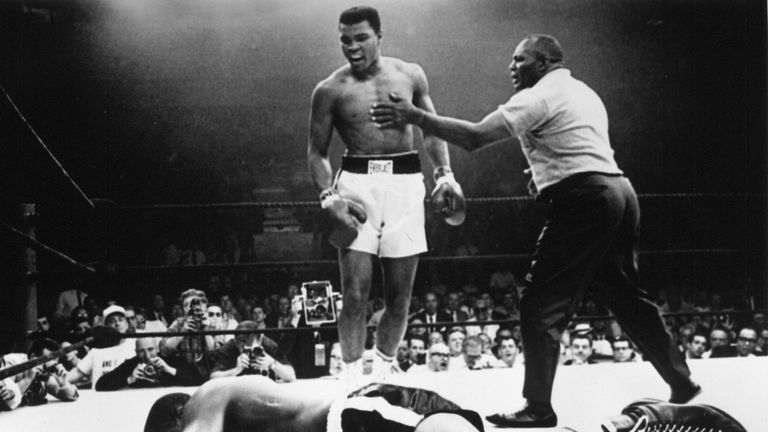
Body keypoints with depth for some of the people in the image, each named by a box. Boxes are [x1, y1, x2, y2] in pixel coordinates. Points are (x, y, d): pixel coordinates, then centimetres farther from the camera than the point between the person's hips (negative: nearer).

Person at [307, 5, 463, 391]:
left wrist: (445, 174, 5)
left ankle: (384, 370, 25)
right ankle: (352, 377, 6)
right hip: (357, 182, -2)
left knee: (400, 295, 6)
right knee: (355, 293, -8)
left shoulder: (410, 75, 7)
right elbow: (316, 151, 4)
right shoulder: (330, 90, 1)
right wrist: (328, 196, -11)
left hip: (405, 183, 2)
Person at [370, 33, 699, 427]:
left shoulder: (538, 97, -6)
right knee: (626, 296, 20)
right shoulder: (583, 92, 23)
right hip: (618, 190, 9)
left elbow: (473, 137, -13)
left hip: (584, 202, -9)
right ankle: (681, 383, 28)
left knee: (540, 306, -3)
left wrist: (414, 117, -10)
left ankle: (538, 408, 1)